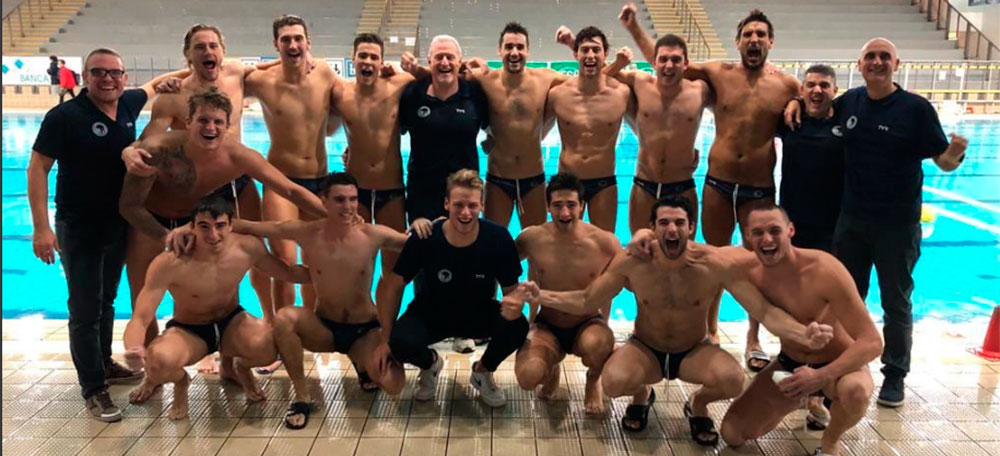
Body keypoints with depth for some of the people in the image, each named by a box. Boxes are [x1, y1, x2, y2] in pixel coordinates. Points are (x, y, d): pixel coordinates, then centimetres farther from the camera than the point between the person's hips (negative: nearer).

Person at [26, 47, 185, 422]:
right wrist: (41, 227, -20)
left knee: (107, 299, 20)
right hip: (78, 227, -6)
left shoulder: (127, 104, -1)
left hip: (118, 223, 6)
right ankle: (93, 389, 8)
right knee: (85, 309, -1)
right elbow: (37, 169, -15)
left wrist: (168, 80, -2)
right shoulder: (65, 116, -17)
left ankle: (103, 363, 37)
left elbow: (151, 86, 22)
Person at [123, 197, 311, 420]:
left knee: (269, 346, -33)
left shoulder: (247, 247, -18)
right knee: (160, 361, -38)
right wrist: (133, 349, -51)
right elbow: (140, 318, -29)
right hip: (187, 331, -2)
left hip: (231, 322, 2)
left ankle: (240, 368, 8)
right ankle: (179, 380, 4)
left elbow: (288, 272, 1)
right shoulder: (169, 263, -28)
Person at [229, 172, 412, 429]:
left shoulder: (373, 236, -14)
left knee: (392, 384, -25)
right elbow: (247, 227, -6)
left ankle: (362, 364, 14)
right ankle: (302, 397, -12)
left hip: (366, 331, -1)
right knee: (284, 318, -31)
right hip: (324, 329, 1)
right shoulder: (306, 233, -11)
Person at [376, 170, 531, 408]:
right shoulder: (423, 240, -23)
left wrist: (514, 303, -38)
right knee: (401, 342, -31)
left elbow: (512, 289, -11)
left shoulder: (498, 238, -22)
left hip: (480, 314, 1)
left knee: (517, 327, -30)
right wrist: (385, 341, -8)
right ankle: (430, 364, 11)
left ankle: (482, 372, 6)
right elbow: (394, 285, -10)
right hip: (431, 314, 0)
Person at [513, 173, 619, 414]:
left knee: (597, 344, -38)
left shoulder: (605, 243, -14)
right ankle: (551, 372, 14)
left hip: (587, 325, -1)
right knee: (527, 376, -29)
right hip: (547, 328, 1)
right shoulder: (531, 239, -11)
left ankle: (593, 381, 3)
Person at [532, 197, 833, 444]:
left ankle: (698, 405, 8)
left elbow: (763, 309, -25)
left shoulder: (717, 264, -22)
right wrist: (539, 296, -23)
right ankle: (641, 395, 10)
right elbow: (586, 301, -11)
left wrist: (803, 334, -44)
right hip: (644, 349, 0)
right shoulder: (630, 262, -18)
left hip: (695, 351, 0)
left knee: (733, 380, -32)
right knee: (613, 382, -32)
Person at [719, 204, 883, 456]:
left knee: (854, 391, -39)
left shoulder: (824, 270, -28)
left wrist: (821, 376, -39)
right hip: (789, 364, 4)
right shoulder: (749, 272, -15)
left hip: (838, 365, -4)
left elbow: (871, 342, -29)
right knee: (733, 434, -2)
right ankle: (802, 399, 23)